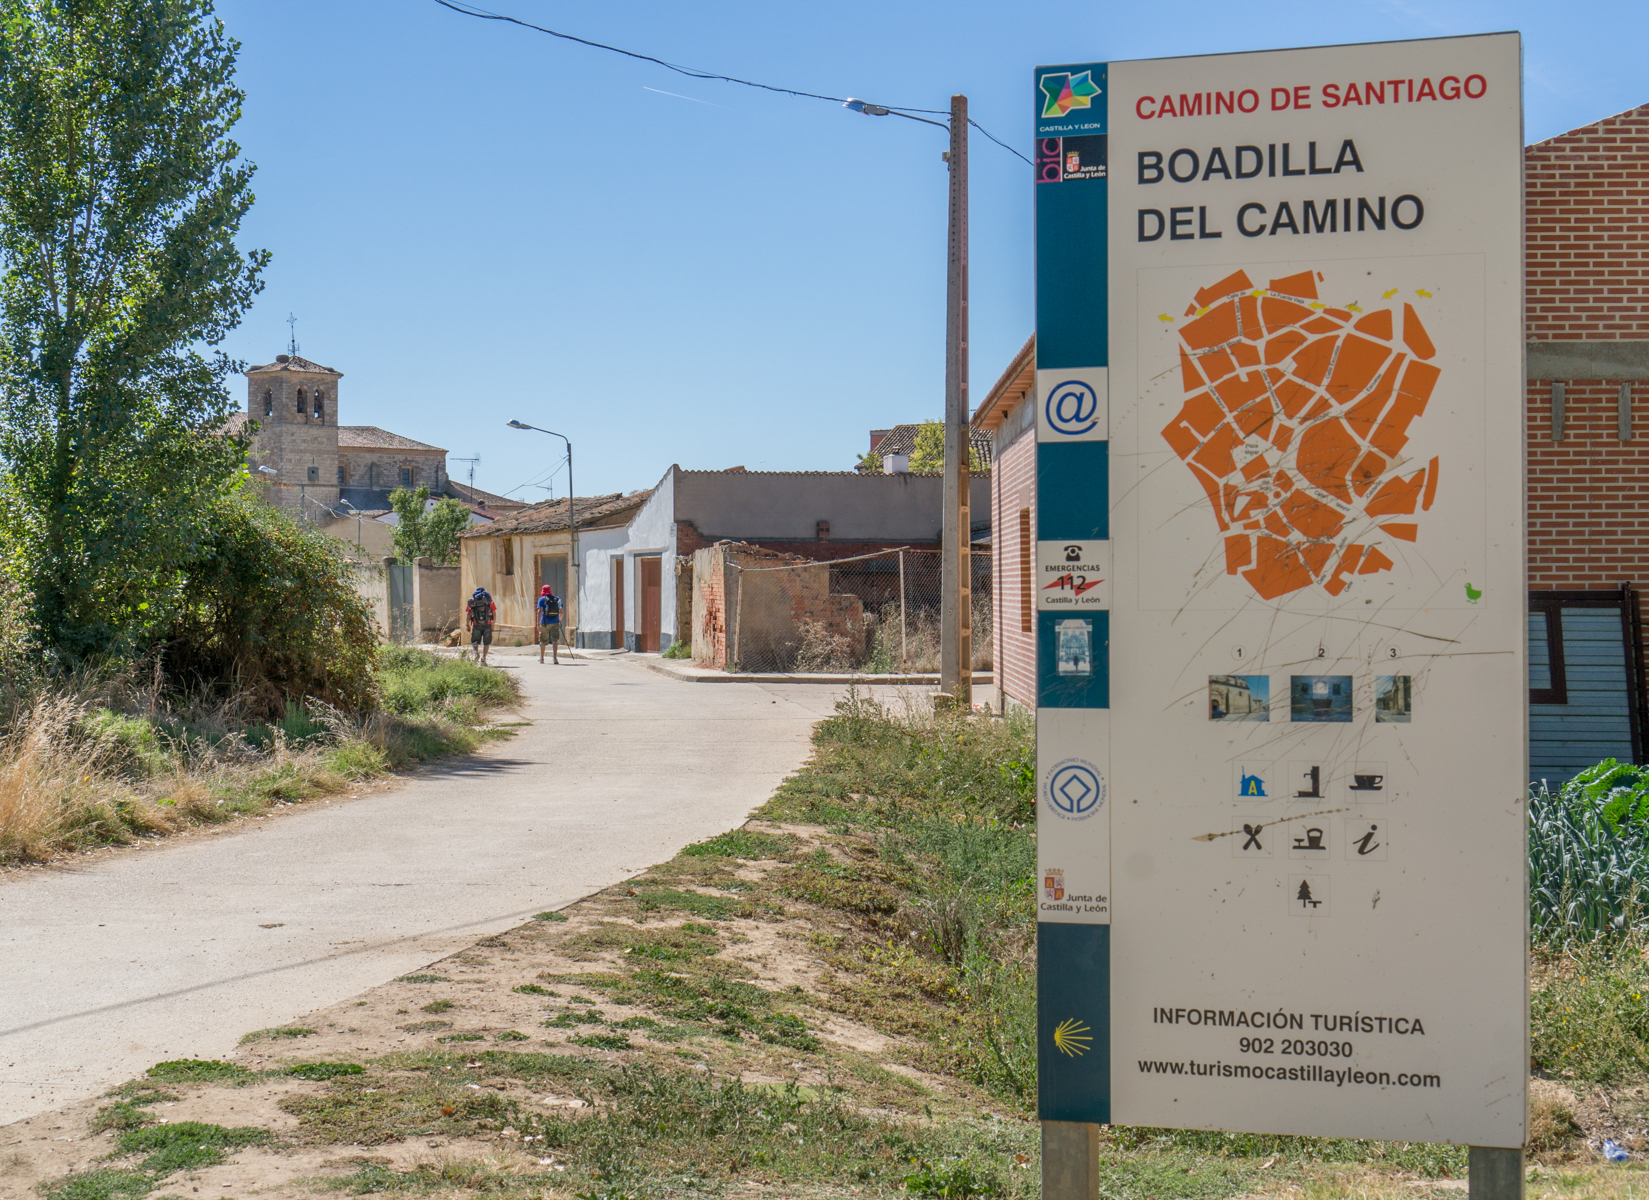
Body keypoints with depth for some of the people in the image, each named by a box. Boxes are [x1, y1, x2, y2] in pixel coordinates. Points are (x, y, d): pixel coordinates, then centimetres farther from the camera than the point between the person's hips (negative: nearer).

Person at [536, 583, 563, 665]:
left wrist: (538, 624, -12)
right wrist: (559, 620, 28)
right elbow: (561, 612, 11)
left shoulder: (542, 599, 0)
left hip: (545, 623, -1)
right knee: (555, 640, -5)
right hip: (555, 623, 1)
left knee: (543, 641, 14)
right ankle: (555, 657, -23)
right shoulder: (557, 599, 9)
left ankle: (541, 658, 28)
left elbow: (540, 611, -9)